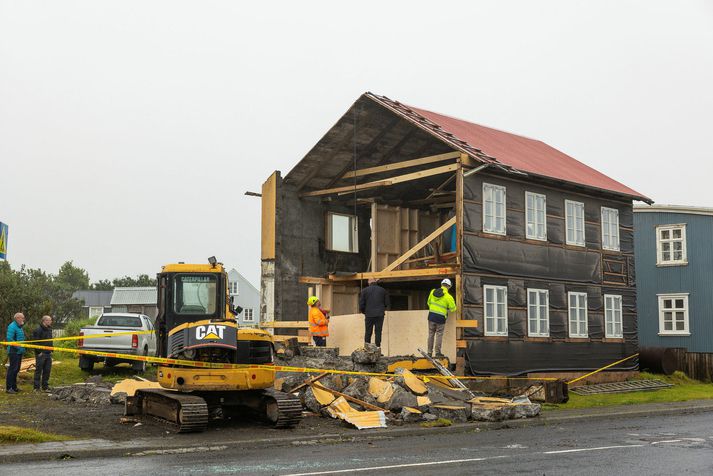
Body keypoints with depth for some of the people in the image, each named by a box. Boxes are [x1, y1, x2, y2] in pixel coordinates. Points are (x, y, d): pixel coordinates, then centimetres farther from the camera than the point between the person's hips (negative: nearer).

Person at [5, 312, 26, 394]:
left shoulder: (19, 327, 16)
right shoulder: (12, 326, -14)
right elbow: (9, 339, -21)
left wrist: (24, 346, 11)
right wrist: (18, 346, -21)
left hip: (19, 352, 10)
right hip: (14, 351, -10)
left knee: (16, 369, 14)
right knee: (12, 369, -7)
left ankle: (14, 387, 22)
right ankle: (9, 388, -3)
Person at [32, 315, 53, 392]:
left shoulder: (49, 329, 14)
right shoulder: (38, 330, -13)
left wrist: (51, 350, 14)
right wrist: (39, 352, -17)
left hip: (48, 354, 8)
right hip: (41, 354, -8)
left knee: (47, 370, 9)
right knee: (38, 370, -1)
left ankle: (45, 386, 18)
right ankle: (37, 387, 4)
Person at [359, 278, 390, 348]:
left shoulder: (364, 290, 4)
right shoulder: (383, 290, 8)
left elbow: (361, 304, 2)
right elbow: (386, 303, 10)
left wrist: (364, 312, 18)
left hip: (369, 314, -1)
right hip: (380, 314, 1)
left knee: (368, 333, 5)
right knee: (378, 332, 3)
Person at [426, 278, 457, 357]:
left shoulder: (433, 292, 1)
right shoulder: (448, 297, -11)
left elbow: (428, 302, 13)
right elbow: (453, 309, -2)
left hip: (431, 316, 4)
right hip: (440, 318, -4)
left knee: (431, 334, 11)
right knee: (439, 335, 6)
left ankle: (429, 352, 13)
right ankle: (437, 352, 6)